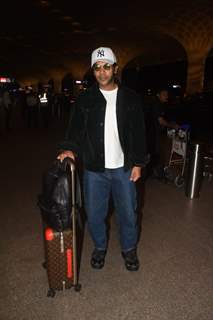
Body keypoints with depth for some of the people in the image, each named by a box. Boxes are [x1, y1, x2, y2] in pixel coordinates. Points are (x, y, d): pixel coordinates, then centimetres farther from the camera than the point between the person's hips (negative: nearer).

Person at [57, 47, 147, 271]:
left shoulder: (130, 98, 1)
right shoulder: (85, 99, 1)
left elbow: (139, 133, 2)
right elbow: (75, 128, 0)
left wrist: (138, 163, -2)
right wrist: (70, 148, -19)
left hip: (123, 168, 0)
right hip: (94, 169, 1)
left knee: (128, 212, 12)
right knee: (94, 214, 11)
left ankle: (129, 249, 37)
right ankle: (100, 247, 38)